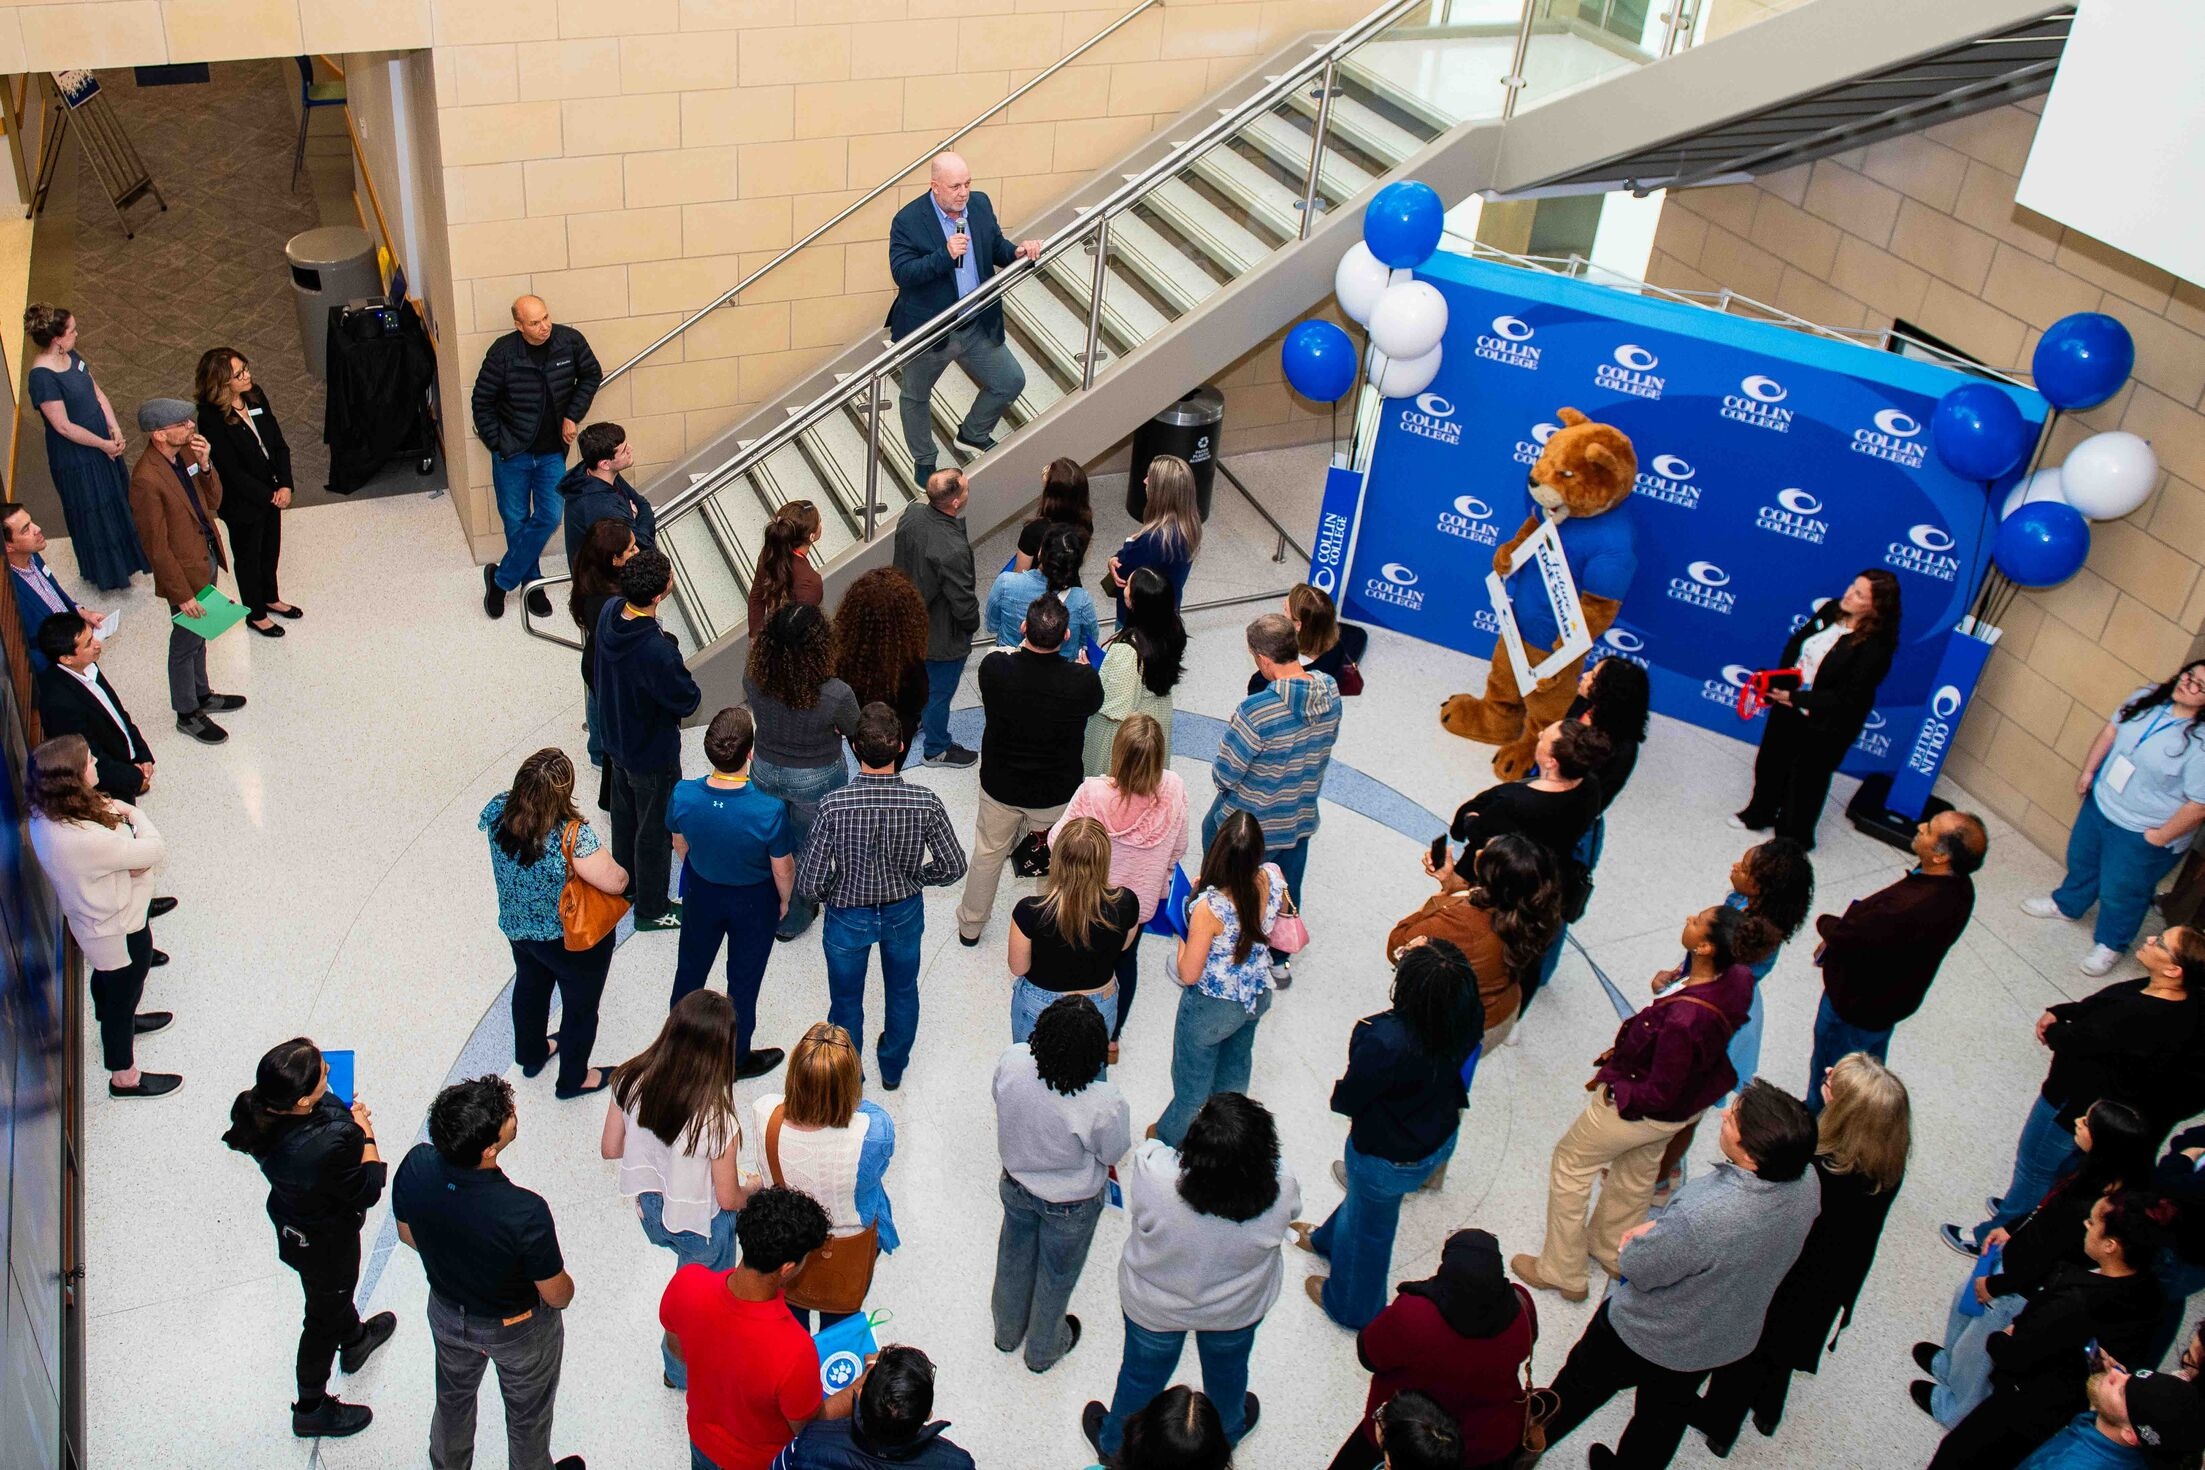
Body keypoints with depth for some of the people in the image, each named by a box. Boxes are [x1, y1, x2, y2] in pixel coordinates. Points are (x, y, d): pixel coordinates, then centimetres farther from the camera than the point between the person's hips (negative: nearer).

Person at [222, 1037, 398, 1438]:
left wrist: (344, 1117, -10)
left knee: (333, 1288, 36)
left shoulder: (258, 1112, -26)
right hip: (324, 1240, -7)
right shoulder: (329, 1146, -46)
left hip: (290, 1217, 7)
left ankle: (354, 1338, 66)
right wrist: (365, 1134, -17)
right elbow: (367, 1192, -26)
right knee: (326, 1315, 21)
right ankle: (311, 1409, 44)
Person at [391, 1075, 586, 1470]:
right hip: (517, 1329, -4)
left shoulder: (415, 1167, -30)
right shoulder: (525, 1213, -43)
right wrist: (567, 1287, 0)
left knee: (453, 1398, 34)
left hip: (447, 1314, 5)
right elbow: (556, 1295, -24)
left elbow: (408, 1235, -6)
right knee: (527, 1415, 27)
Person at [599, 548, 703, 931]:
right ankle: (652, 909, 32)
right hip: (652, 754, -8)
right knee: (655, 829, 14)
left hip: (616, 738, 8)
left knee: (625, 813, 28)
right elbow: (687, 701, -25)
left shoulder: (609, 613, -15)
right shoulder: (657, 652, -40)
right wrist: (691, 686, -5)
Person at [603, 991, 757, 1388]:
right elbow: (728, 1199, -21)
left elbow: (609, 1149, -6)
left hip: (650, 1210, 5)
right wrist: (752, 1187, 1)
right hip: (701, 1226, -5)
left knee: (690, 1274, 34)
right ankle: (686, 1372, 49)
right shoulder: (718, 1120, -35)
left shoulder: (631, 1081, -22)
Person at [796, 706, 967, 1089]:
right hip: (904, 913, 2)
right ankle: (893, 1069, 50)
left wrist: (830, 895, -1)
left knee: (847, 1001, 23)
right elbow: (953, 867, -15)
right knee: (902, 992, 28)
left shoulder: (833, 806, -30)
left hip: (848, 916, -1)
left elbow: (809, 882, -24)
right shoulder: (924, 803, -26)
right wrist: (914, 877, 4)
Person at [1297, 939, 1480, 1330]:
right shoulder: (1468, 1015, -26)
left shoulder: (1386, 1042, -42)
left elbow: (1347, 1099, -26)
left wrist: (1340, 1090, -1)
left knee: (1370, 1227, 25)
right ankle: (1328, 1240, 67)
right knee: (1362, 1195, 36)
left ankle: (1353, 1308, 53)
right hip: (1441, 1137, 6)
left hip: (1391, 1158, -6)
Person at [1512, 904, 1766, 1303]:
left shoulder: (1684, 1020, -45)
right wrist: (1668, 984, -11)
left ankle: (1561, 1272, 35)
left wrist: (1613, 1088, -15)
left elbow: (1659, 1093, -31)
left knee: (1570, 1164, 17)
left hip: (1642, 1108, -8)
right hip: (1691, 1097, 8)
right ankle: (1611, 1251, 58)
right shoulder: (1736, 978, -21)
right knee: (1638, 1170, 32)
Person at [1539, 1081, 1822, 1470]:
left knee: (1581, 1387, 25)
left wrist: (1644, 1235, -7)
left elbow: (1638, 1268, -28)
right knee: (1667, 1412, 31)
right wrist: (1662, 1230, -7)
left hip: (1649, 1337, -5)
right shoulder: (1807, 1182, -24)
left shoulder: (1702, 1216, -46)